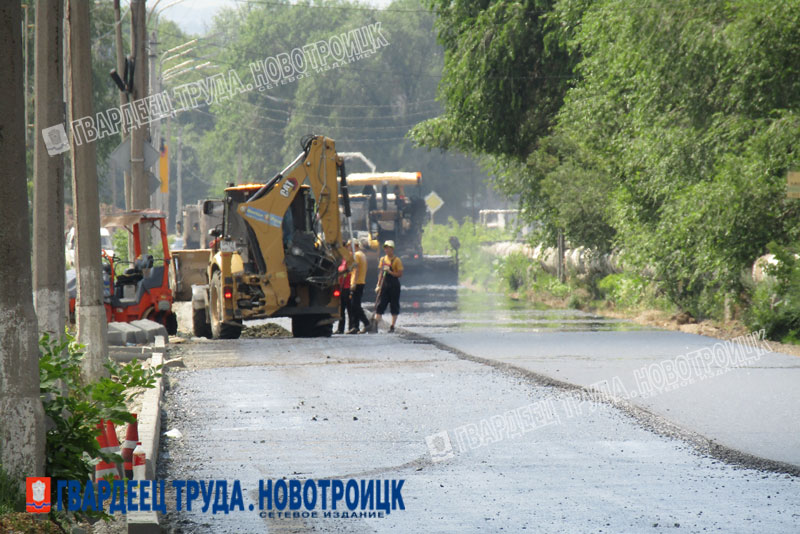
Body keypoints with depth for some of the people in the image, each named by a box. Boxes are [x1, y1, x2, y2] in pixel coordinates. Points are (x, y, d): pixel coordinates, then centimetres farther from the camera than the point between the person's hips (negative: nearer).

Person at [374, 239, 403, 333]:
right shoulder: (382, 259, 12)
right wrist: (379, 285, 9)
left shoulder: (397, 260, -5)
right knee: (380, 305, -2)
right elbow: (380, 273, 16)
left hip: (394, 285, -5)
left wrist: (390, 272, -20)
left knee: (394, 306, 2)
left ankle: (392, 326, 9)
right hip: (384, 285, 5)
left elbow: (400, 274, -9)